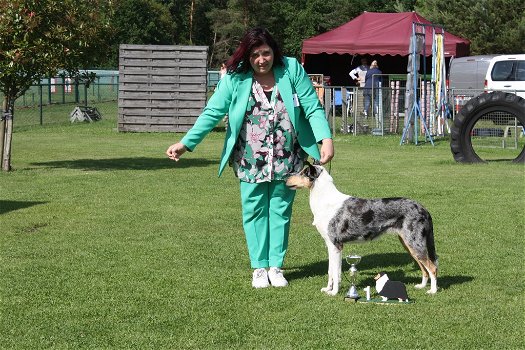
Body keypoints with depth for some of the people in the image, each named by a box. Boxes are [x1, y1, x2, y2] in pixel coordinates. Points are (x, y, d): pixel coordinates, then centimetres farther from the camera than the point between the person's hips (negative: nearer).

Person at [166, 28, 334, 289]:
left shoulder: (292, 70, -7)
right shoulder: (235, 78, -8)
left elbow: (313, 108, -6)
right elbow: (212, 113, -7)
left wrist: (326, 139, -20)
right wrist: (186, 143, -14)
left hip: (286, 159, 0)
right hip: (250, 160, 0)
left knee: (280, 210, 7)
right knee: (254, 211, 4)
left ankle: (276, 265, 18)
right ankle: (259, 267, 15)